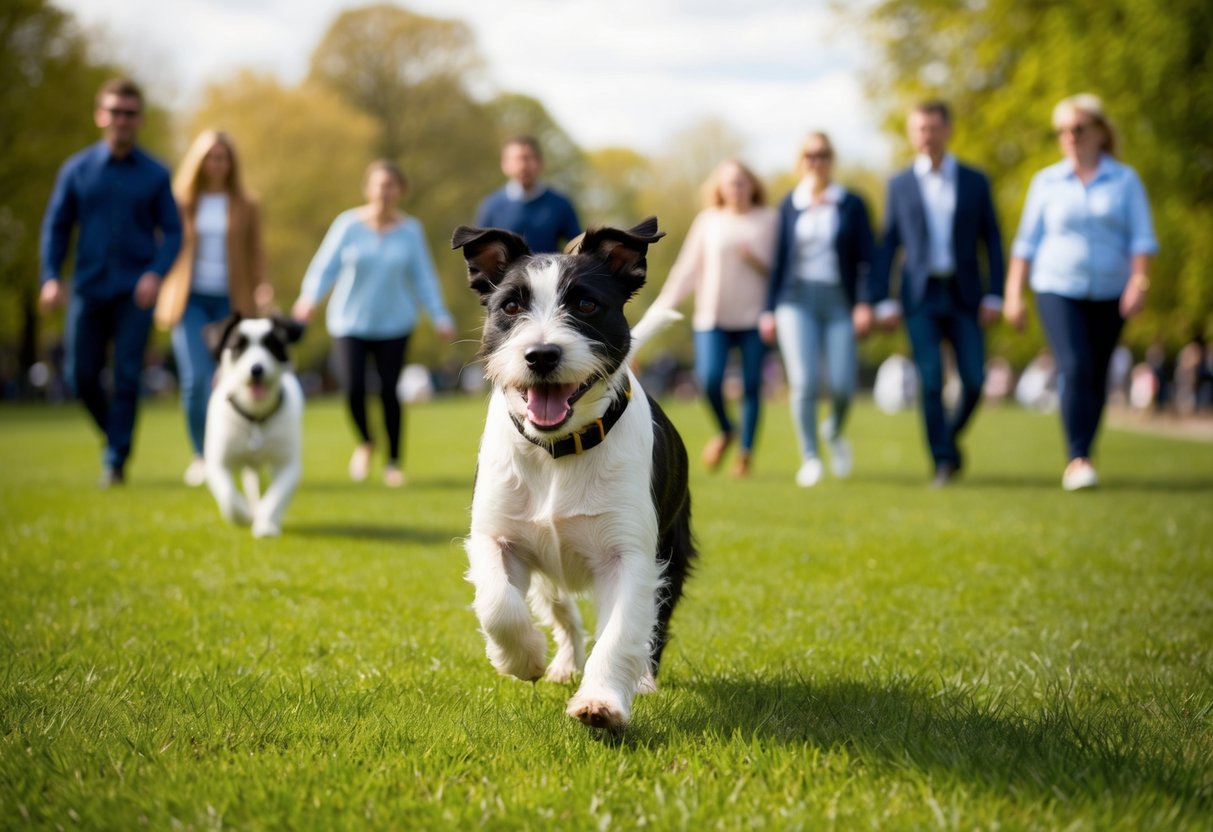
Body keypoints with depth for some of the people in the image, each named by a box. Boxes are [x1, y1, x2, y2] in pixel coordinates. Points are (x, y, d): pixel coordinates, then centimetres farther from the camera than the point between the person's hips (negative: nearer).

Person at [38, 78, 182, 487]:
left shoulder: (155, 174, 1)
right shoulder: (77, 170, 4)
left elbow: (172, 231, 2)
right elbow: (56, 226, 7)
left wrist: (156, 273, -14)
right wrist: (51, 277, -5)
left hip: (135, 292, -2)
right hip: (89, 288, 2)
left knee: (127, 376, -7)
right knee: (82, 375, 4)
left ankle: (116, 460, 1)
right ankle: (116, 434, 29)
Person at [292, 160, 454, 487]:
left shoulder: (410, 230, 1)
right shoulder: (348, 224, -4)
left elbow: (423, 276, 4)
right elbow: (325, 266, -5)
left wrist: (440, 316, -4)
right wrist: (309, 297, -21)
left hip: (393, 322, 1)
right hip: (350, 322, -1)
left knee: (389, 391, -5)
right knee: (354, 388, -11)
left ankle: (393, 461, 12)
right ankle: (365, 443, 20)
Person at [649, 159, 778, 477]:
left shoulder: (768, 220, 5)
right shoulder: (708, 220, 8)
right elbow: (688, 268, 9)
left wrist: (757, 262, -14)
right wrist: (662, 305, 4)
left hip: (754, 317, -1)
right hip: (712, 317, 1)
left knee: (751, 385, -1)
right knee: (709, 379, -13)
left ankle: (745, 451, 11)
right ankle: (725, 431, 16)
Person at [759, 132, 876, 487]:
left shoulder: (852, 205, 6)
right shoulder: (789, 205, 9)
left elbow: (865, 258, 2)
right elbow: (778, 259, 11)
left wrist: (864, 302, -11)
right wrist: (769, 310, 7)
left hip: (838, 301, 0)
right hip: (796, 299, 0)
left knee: (843, 385, -9)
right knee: (803, 382, -13)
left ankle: (835, 432, 24)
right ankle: (810, 458, -1)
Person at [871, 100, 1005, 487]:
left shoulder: (975, 182, 6)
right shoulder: (899, 184, 6)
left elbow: (992, 241, 5)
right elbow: (887, 246, 6)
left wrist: (994, 296, -4)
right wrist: (882, 301, -2)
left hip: (964, 296, 1)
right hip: (920, 297, -1)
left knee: (974, 381, -5)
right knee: (931, 382, -10)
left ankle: (950, 436, 21)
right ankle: (943, 461, -2)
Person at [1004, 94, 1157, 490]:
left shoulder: (1125, 180, 5)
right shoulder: (1047, 182, 6)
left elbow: (1142, 238, -1)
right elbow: (1027, 242, 7)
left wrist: (1139, 280, -16)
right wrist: (1014, 294, 2)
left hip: (1109, 294, 1)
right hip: (1057, 290, -1)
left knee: (1097, 379, 5)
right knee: (1075, 369, -19)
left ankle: (1081, 458, 19)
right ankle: (1077, 460, -20)